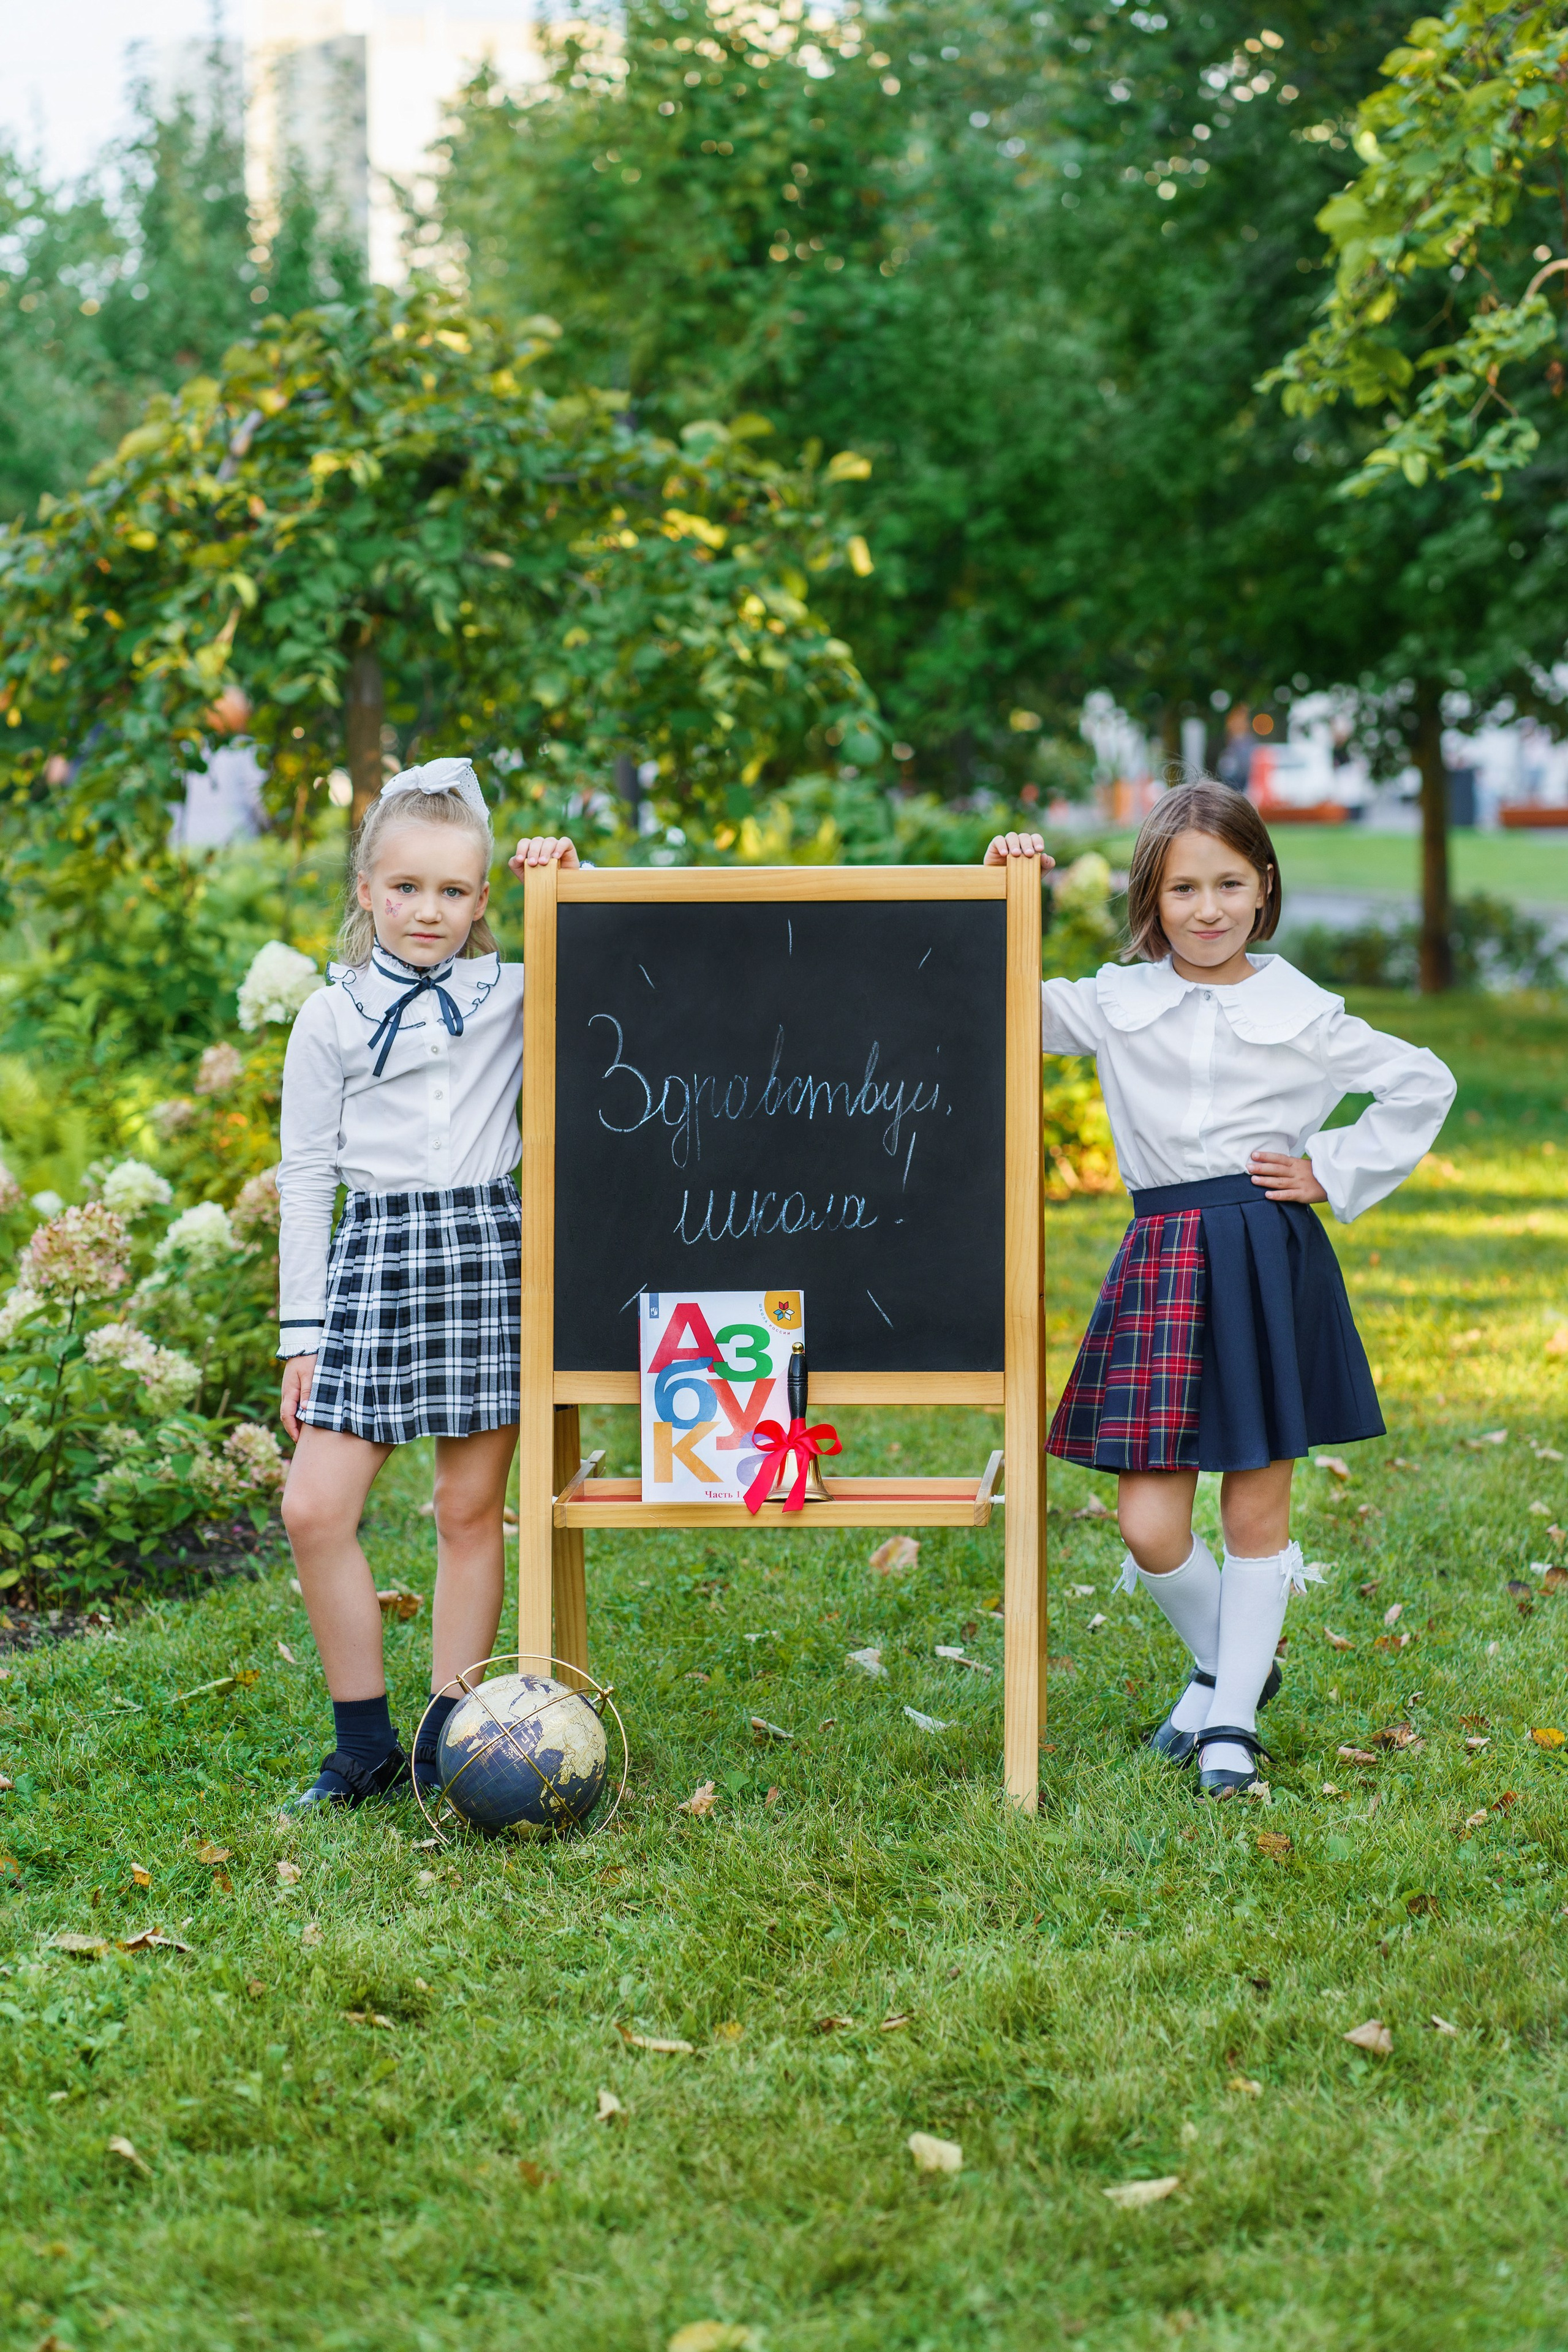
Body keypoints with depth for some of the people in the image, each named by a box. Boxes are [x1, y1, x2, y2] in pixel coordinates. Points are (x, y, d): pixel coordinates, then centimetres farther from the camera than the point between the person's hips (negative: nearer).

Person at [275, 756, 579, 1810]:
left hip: (487, 1251, 0)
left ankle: (450, 1750, 15)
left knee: (472, 1509, 4)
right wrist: (302, 1330, 3)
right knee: (315, 1508, -5)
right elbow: (305, 1174, 7)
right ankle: (366, 1747, 9)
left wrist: (572, 880, -4)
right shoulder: (331, 1019, 6)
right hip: (373, 1256, 1)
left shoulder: (513, 996, 6)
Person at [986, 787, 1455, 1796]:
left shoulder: (1301, 1013, 1)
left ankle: (1233, 1717, 21)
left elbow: (1425, 1085, 10)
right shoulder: (1117, 1004, 4)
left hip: (1273, 1263, -1)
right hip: (1163, 1260, 1)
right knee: (1149, 1524, -3)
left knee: (1256, 1512, 6)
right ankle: (1229, 1663, 25)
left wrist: (1334, 1171, 3)